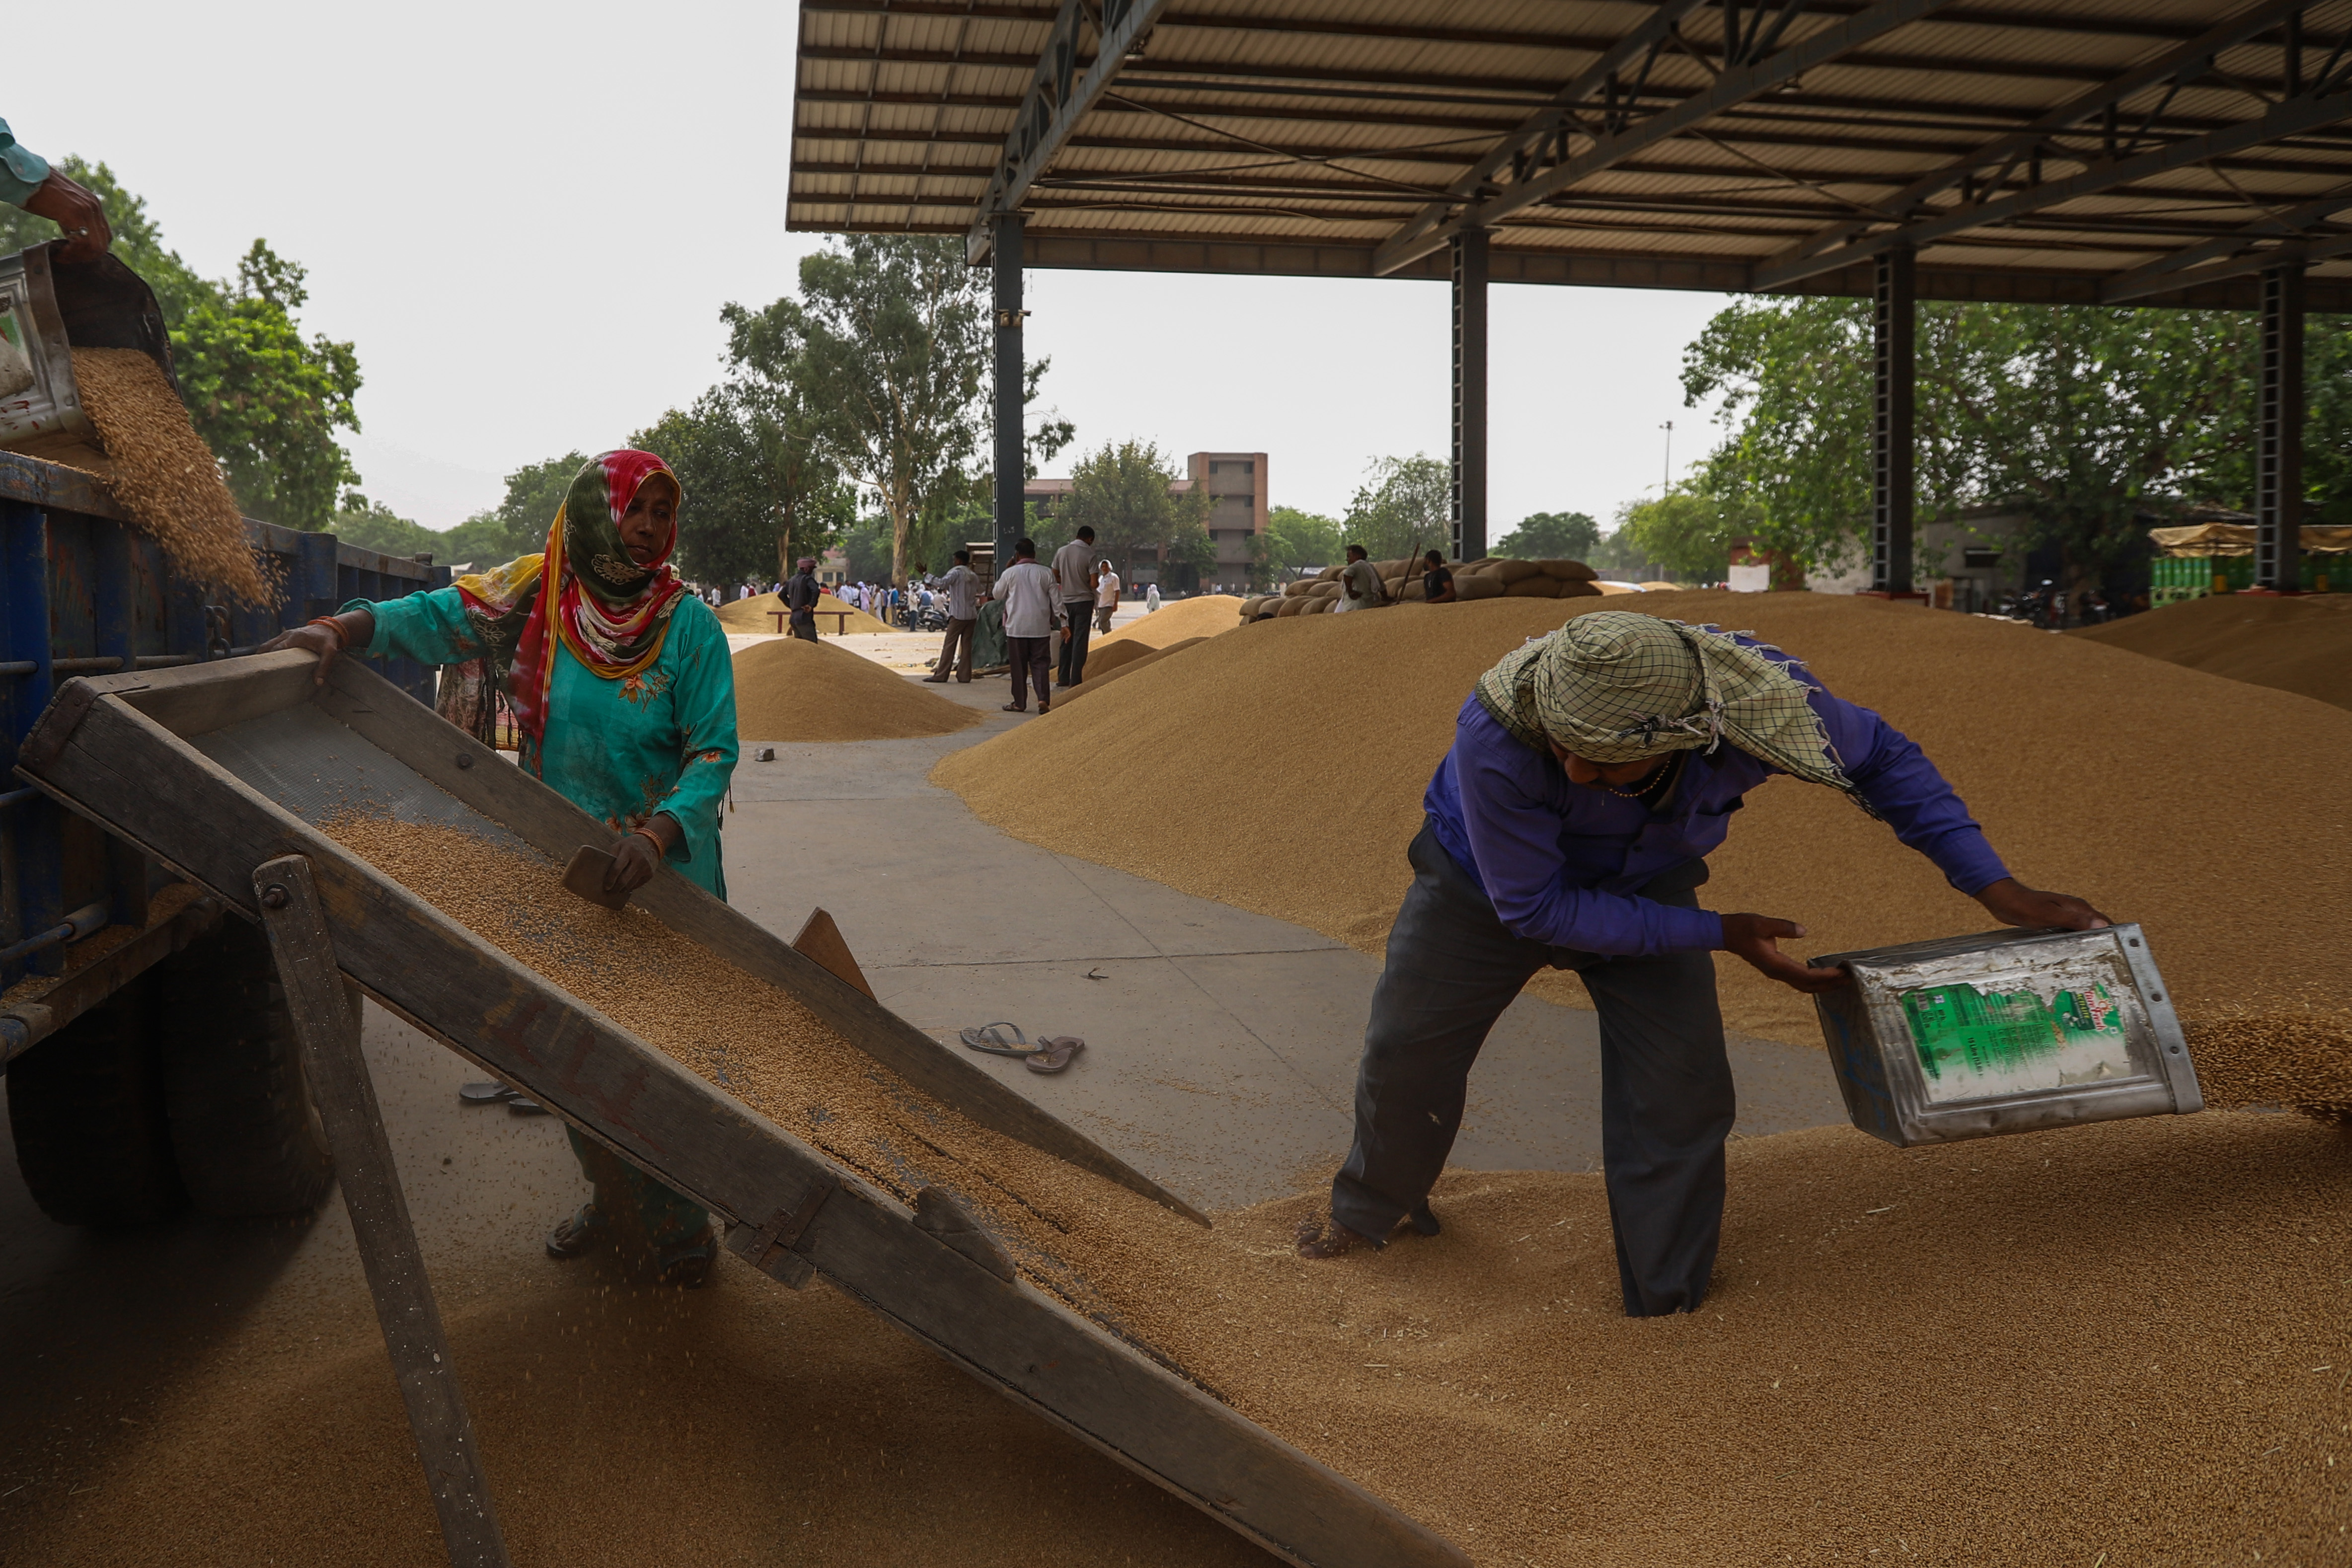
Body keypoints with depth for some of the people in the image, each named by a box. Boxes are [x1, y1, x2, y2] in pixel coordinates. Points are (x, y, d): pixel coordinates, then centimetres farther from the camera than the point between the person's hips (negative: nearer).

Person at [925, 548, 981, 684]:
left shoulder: (956, 573, -8)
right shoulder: (974, 576, 14)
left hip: (958, 615, -6)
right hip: (972, 615, 6)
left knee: (949, 645, -4)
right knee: (966, 645, 6)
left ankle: (940, 676, -4)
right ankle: (964, 676, 3)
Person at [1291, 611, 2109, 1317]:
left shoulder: (1758, 693, -36)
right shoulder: (1495, 733, -45)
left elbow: (1879, 756, -12)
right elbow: (1534, 906, -32)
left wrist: (1999, 889, -15)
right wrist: (1718, 934, -30)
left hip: (1643, 888, 1)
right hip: (1490, 884, -1)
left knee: (1678, 1092, -9)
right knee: (1405, 1056, 9)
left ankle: (1668, 1306, 14)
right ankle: (1374, 1206, 41)